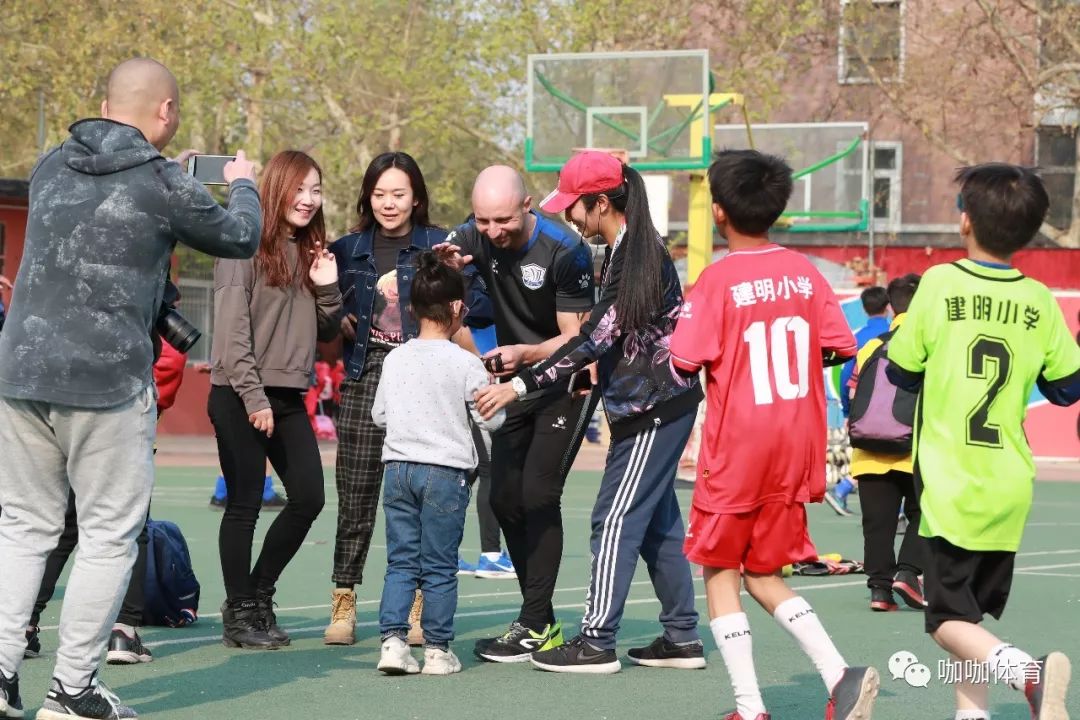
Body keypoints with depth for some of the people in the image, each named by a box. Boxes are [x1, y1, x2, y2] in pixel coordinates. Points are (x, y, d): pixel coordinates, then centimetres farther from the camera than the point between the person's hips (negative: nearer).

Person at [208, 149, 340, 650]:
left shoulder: (310, 252, 15)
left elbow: (326, 333, 18)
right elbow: (232, 328, -13)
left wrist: (327, 289, 0)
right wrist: (253, 396, -18)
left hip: (289, 397, 7)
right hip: (240, 397, -7)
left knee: (309, 497, 3)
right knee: (245, 505, -2)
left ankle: (258, 594, 20)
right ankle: (240, 614, 8)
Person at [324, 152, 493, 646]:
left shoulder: (440, 246, 6)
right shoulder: (348, 250, 13)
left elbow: (484, 312, 2)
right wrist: (339, 321, 0)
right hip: (366, 378, 2)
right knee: (356, 494, -1)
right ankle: (343, 605, 3)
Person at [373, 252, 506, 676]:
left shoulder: (395, 359, 4)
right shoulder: (465, 364, -9)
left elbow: (378, 414, 12)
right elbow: (492, 419, -5)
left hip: (397, 467, 4)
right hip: (446, 471, -4)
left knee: (401, 562, 8)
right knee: (440, 567, 3)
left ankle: (393, 640, -1)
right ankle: (437, 649, 6)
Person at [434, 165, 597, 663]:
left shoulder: (564, 251, -24)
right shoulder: (474, 237, -10)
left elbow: (573, 340, -21)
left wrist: (524, 354, -39)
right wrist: (442, 267, -42)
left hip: (566, 382, -6)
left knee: (537, 495, -15)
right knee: (505, 499, 5)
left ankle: (534, 626, -11)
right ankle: (542, 620, 15)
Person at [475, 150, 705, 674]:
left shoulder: (640, 257, -21)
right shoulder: (623, 250, 10)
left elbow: (596, 337, -24)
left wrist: (521, 385, -24)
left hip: (657, 404, -10)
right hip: (648, 401, 10)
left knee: (616, 518, -8)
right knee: (656, 518, 13)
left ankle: (597, 641, -5)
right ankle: (681, 637, 19)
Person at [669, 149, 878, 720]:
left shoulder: (717, 281, -12)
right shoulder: (804, 273, 3)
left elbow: (683, 365, -15)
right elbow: (841, 349, 5)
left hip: (736, 450, -5)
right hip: (796, 450, 5)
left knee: (720, 574, 8)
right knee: (765, 578, 16)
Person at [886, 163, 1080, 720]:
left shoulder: (941, 283, -10)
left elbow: (902, 371, -3)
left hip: (951, 485, -4)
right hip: (1009, 488, 4)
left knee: (948, 620, -2)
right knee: (975, 612, 19)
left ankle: (1024, 669, -27)